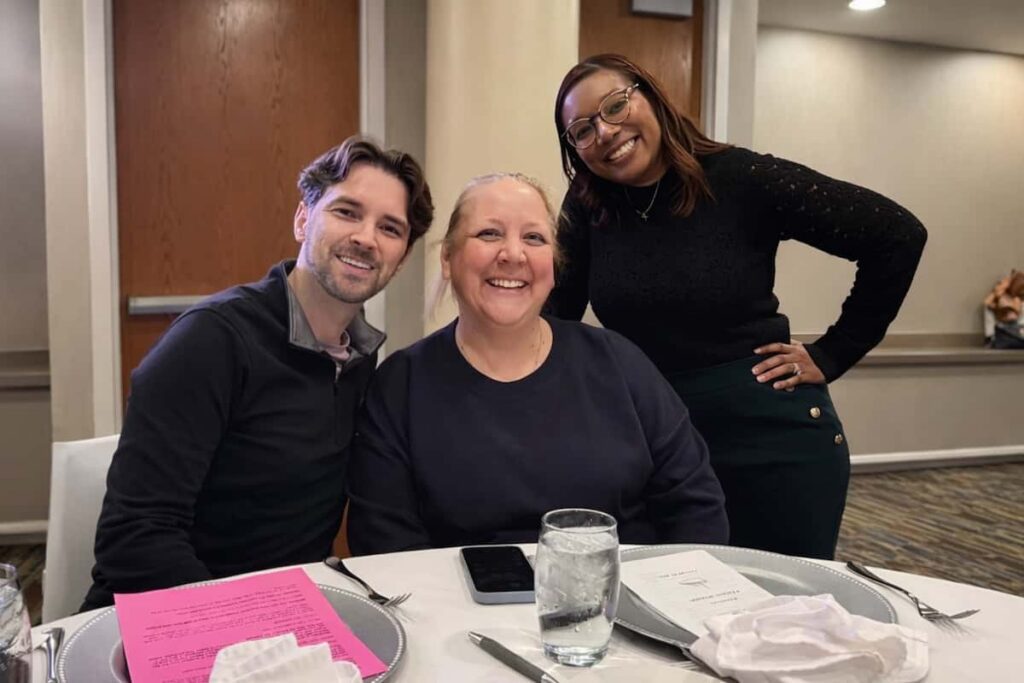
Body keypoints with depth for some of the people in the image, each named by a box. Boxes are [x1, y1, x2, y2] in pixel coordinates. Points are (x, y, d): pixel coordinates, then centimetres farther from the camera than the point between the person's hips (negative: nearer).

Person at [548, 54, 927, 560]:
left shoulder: (741, 178, -12)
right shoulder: (587, 206, -1)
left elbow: (898, 236, -9)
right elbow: (557, 313, 4)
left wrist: (831, 355, -8)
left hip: (772, 434, -3)